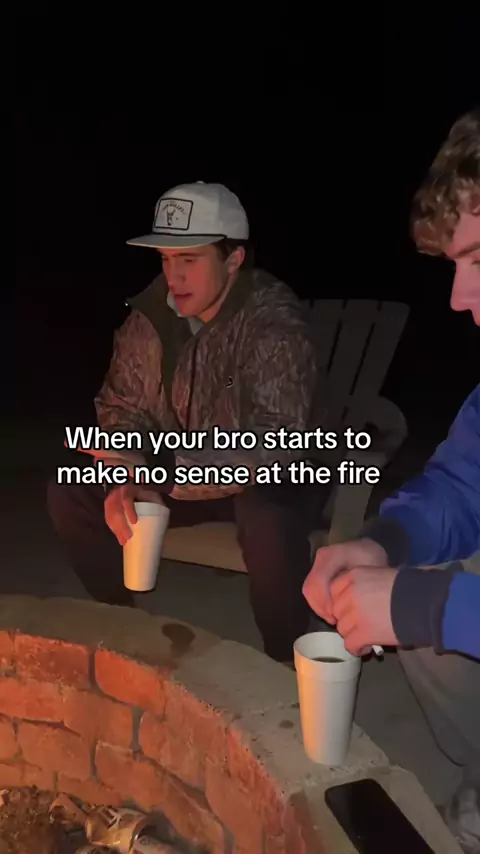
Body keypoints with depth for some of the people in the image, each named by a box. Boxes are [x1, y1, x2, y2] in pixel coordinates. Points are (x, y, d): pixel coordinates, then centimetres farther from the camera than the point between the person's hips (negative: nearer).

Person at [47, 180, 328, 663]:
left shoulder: (274, 322, -26)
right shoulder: (151, 311, -9)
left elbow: (276, 443, -35)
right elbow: (122, 405, 0)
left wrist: (160, 470, -44)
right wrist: (128, 480, -20)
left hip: (271, 476, -5)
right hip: (175, 471, 6)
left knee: (267, 521, -38)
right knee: (70, 495, -8)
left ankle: (283, 663, -10)